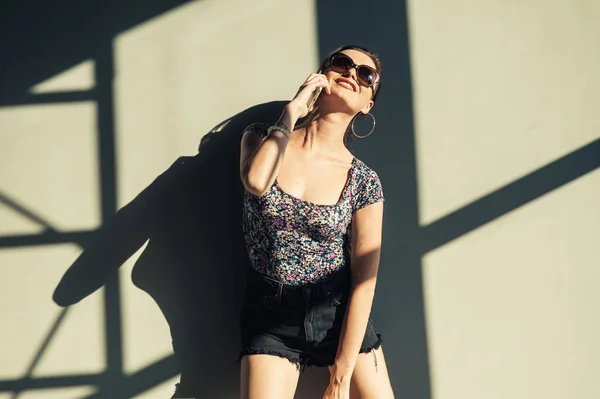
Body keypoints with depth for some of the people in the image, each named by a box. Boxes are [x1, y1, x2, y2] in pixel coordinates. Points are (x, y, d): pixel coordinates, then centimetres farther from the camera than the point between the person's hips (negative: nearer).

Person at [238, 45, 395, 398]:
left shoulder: (364, 182, -3)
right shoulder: (263, 137, 1)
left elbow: (365, 282, -6)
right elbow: (256, 181, -24)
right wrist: (292, 111, -11)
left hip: (341, 314, 1)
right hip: (271, 316, 0)